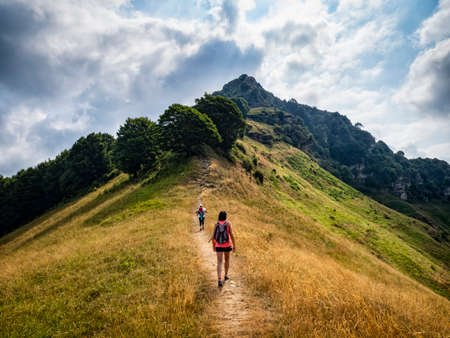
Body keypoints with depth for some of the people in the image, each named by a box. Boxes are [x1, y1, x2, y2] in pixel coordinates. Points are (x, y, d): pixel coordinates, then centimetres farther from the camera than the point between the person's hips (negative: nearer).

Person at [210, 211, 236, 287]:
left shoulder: (216, 224, 0)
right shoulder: (228, 223, -7)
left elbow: (213, 236, 0)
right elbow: (231, 234, -13)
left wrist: (213, 245, 16)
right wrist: (234, 245, -8)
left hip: (219, 246, 1)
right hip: (227, 245, 0)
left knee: (219, 263, -4)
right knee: (227, 259, 25)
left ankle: (219, 280, -20)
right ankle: (226, 275, 37)